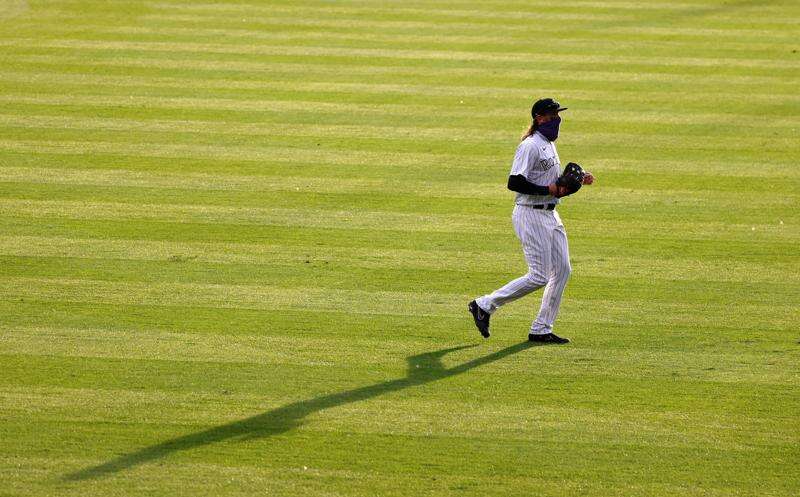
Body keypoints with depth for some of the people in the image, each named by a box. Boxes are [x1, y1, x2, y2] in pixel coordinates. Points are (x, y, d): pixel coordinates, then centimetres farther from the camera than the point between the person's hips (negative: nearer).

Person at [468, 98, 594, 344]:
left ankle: (541, 330, 11)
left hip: (550, 215, 10)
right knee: (539, 276, -9)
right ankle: (484, 305, 3)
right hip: (531, 215, -10)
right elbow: (514, 183, -24)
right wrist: (548, 190, -21)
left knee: (562, 270, 5)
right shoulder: (531, 146, -15)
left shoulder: (549, 146, 16)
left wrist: (579, 180, 7)